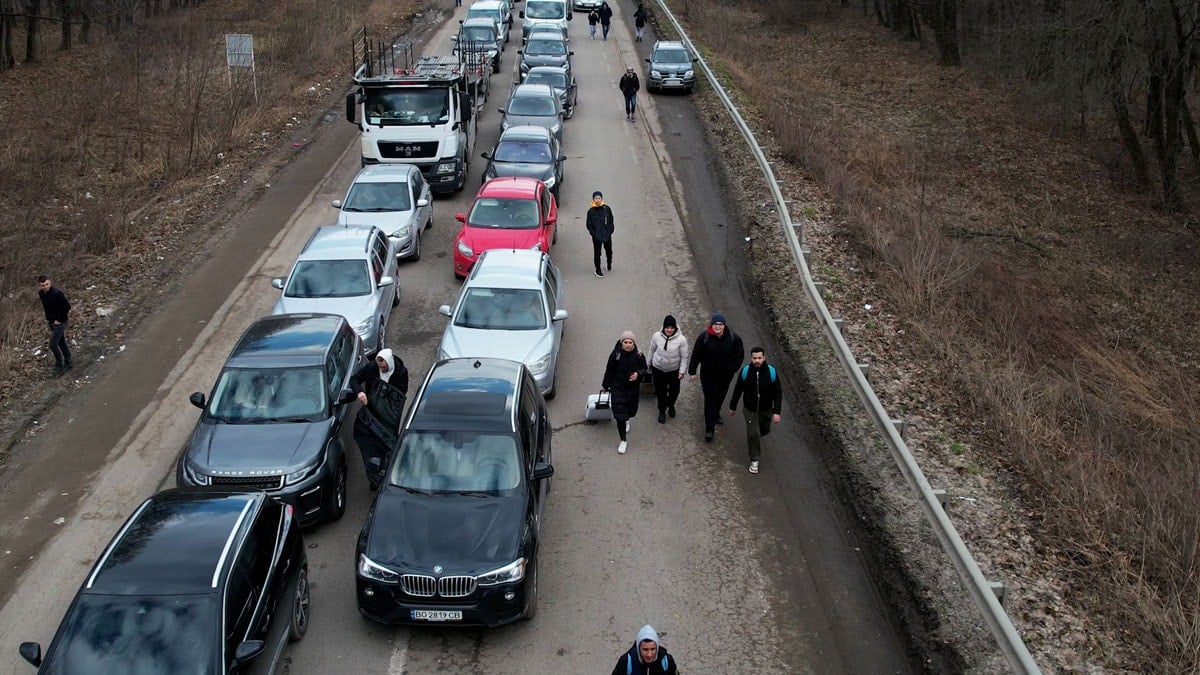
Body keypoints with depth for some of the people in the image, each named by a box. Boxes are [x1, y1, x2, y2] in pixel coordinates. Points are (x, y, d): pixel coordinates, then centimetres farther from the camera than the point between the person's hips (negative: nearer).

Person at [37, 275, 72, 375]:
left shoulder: (57, 293, -24)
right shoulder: (41, 293, 0)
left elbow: (67, 306, -20)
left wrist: (60, 319, -15)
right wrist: (48, 318, 11)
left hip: (59, 322, -7)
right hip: (51, 322, 7)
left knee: (53, 345, -8)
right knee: (61, 343, 18)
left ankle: (60, 367, 6)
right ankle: (67, 363, 31)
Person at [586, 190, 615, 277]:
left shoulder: (606, 209, -4)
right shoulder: (591, 211, -7)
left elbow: (611, 221, 4)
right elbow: (589, 224, -2)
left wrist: (610, 230, -5)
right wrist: (593, 233, -10)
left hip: (607, 235, 2)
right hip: (596, 237, -2)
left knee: (608, 250, 18)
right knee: (597, 253, 3)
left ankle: (609, 263, 45)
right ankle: (598, 270, 16)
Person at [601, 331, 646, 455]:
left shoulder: (638, 355, -12)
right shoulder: (615, 354, -16)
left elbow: (644, 368, 4)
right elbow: (609, 371, -3)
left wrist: (638, 373, -20)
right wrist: (605, 386, 7)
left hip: (633, 388, 2)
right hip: (617, 388, -2)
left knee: (631, 411, 18)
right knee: (619, 414, -5)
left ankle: (626, 420, 58)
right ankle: (623, 441, 8)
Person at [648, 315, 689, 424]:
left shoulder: (681, 339, -19)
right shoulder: (657, 336, -14)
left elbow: (684, 357, -10)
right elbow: (652, 351, 2)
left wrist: (682, 371, -11)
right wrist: (649, 364, 12)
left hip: (674, 370, 0)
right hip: (658, 369, 1)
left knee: (674, 391, 11)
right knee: (660, 391, 12)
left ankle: (671, 406, 45)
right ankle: (662, 411, 36)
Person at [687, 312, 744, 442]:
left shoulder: (733, 338, -12)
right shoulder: (704, 337, -16)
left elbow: (740, 354, 2)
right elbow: (696, 355, -7)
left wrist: (733, 368, -3)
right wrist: (692, 371, -4)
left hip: (725, 374, 3)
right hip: (708, 374, -3)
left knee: (720, 397, 21)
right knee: (710, 400, -5)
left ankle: (716, 414, 51)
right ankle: (709, 429, -3)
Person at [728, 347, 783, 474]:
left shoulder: (772, 372, -16)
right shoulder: (745, 371, -15)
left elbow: (778, 393, -10)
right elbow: (737, 390, -2)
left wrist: (777, 412, -15)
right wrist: (732, 407, 5)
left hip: (766, 410, 2)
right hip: (750, 409, -1)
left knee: (764, 430, 20)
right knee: (753, 434, -6)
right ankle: (754, 460, 11)